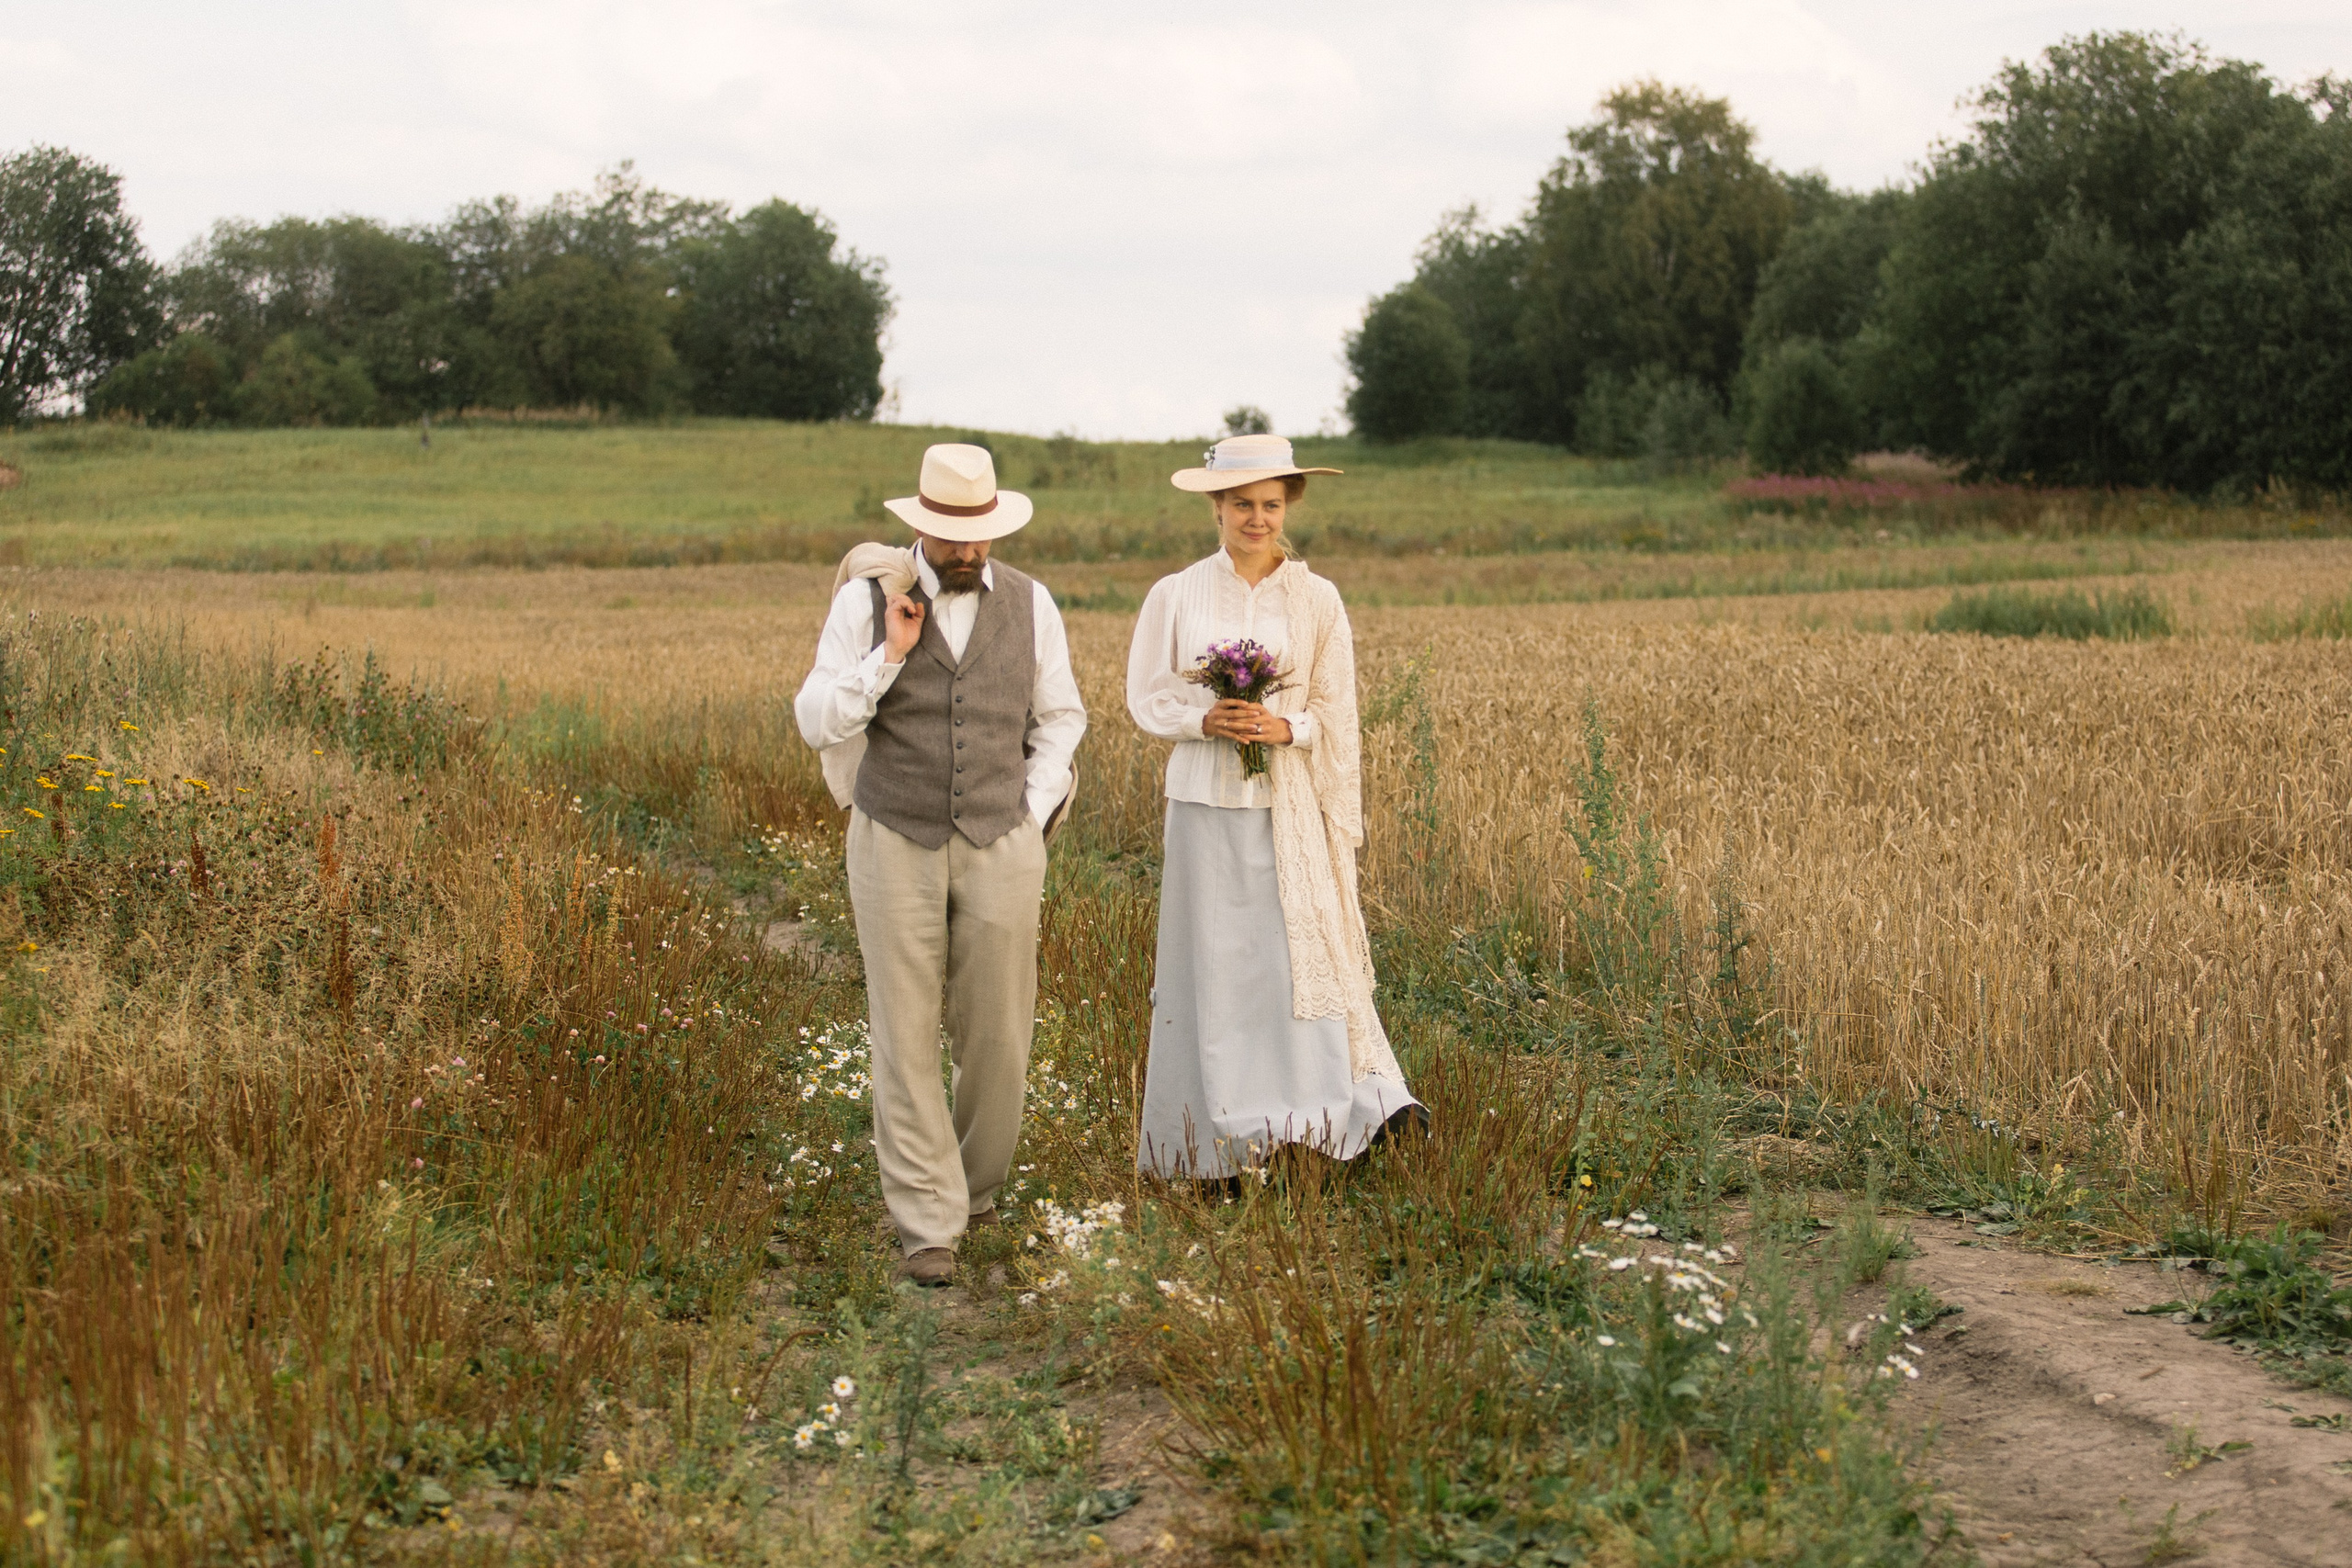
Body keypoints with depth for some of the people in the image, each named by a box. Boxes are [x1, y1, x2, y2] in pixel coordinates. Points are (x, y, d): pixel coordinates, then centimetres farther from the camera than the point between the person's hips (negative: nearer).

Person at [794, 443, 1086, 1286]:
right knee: (907, 1038, -2)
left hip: (1000, 850, 1)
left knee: (996, 1036, 3)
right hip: (897, 846, -1)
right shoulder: (866, 601, -4)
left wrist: (1032, 814, 1)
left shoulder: (1030, 603, 1)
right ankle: (927, 1223, 4)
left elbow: (1060, 717, 12)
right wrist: (890, 653, -18)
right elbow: (818, 723, -6)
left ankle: (973, 1179, 28)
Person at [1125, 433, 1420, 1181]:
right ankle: (1213, 1143, 12)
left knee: (1304, 955, -6)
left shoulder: (1318, 600, 3)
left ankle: (1359, 1103, 0)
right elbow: (1147, 697, 5)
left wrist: (1285, 727, -13)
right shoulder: (1174, 596, 3)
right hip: (1207, 802, 0)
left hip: (1290, 804, 0)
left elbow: (1336, 717, 6)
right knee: (1214, 962, 4)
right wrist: (1205, 721, -13)